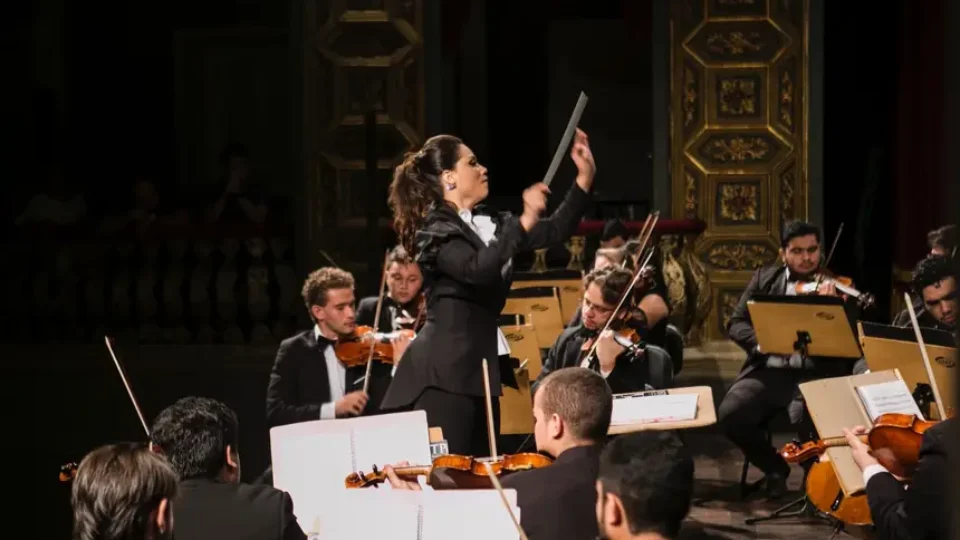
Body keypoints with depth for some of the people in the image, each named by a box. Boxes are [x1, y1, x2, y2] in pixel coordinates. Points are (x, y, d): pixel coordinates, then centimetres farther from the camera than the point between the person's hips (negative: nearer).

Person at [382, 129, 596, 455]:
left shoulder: (488, 226, 15)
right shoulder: (435, 230, -9)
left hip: (479, 365, 9)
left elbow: (556, 231, 14)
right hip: (444, 369, -9)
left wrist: (586, 176, 6)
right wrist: (525, 222, -32)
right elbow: (479, 270, -28)